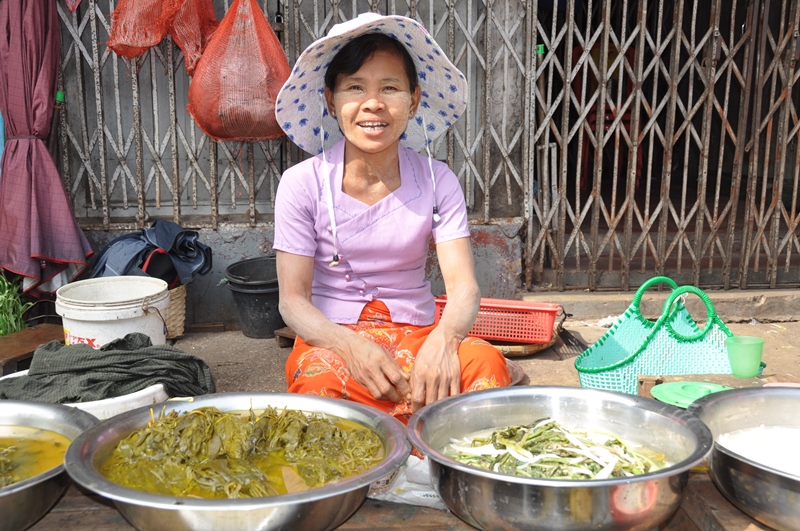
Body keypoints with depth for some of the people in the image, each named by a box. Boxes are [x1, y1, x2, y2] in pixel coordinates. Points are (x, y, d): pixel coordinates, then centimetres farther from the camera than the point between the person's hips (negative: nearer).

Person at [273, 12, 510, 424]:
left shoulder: (437, 181, 1)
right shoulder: (302, 184, -3)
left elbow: (463, 286, -7)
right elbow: (293, 300, -6)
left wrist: (443, 339, -32)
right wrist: (349, 345, -28)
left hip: (417, 334, 2)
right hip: (330, 339, -1)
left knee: (485, 362, -31)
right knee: (320, 381, -37)